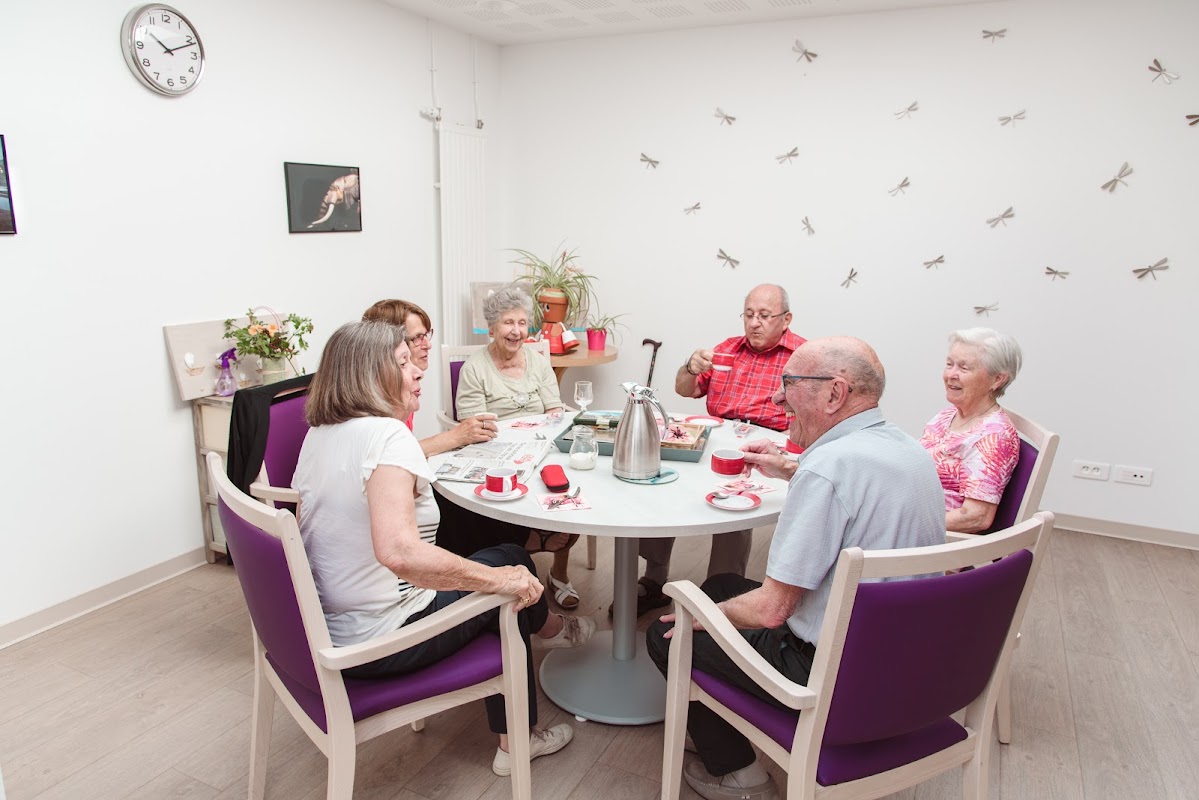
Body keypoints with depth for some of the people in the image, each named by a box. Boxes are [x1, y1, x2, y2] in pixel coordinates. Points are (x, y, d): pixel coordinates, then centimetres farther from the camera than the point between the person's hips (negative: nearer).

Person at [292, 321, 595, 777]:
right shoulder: (386, 434, -25)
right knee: (510, 564, 10)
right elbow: (398, 551, -39)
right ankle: (548, 628, 46)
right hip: (379, 641, -8)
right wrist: (496, 578, -29)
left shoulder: (317, 435, 2)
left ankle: (514, 739, 35)